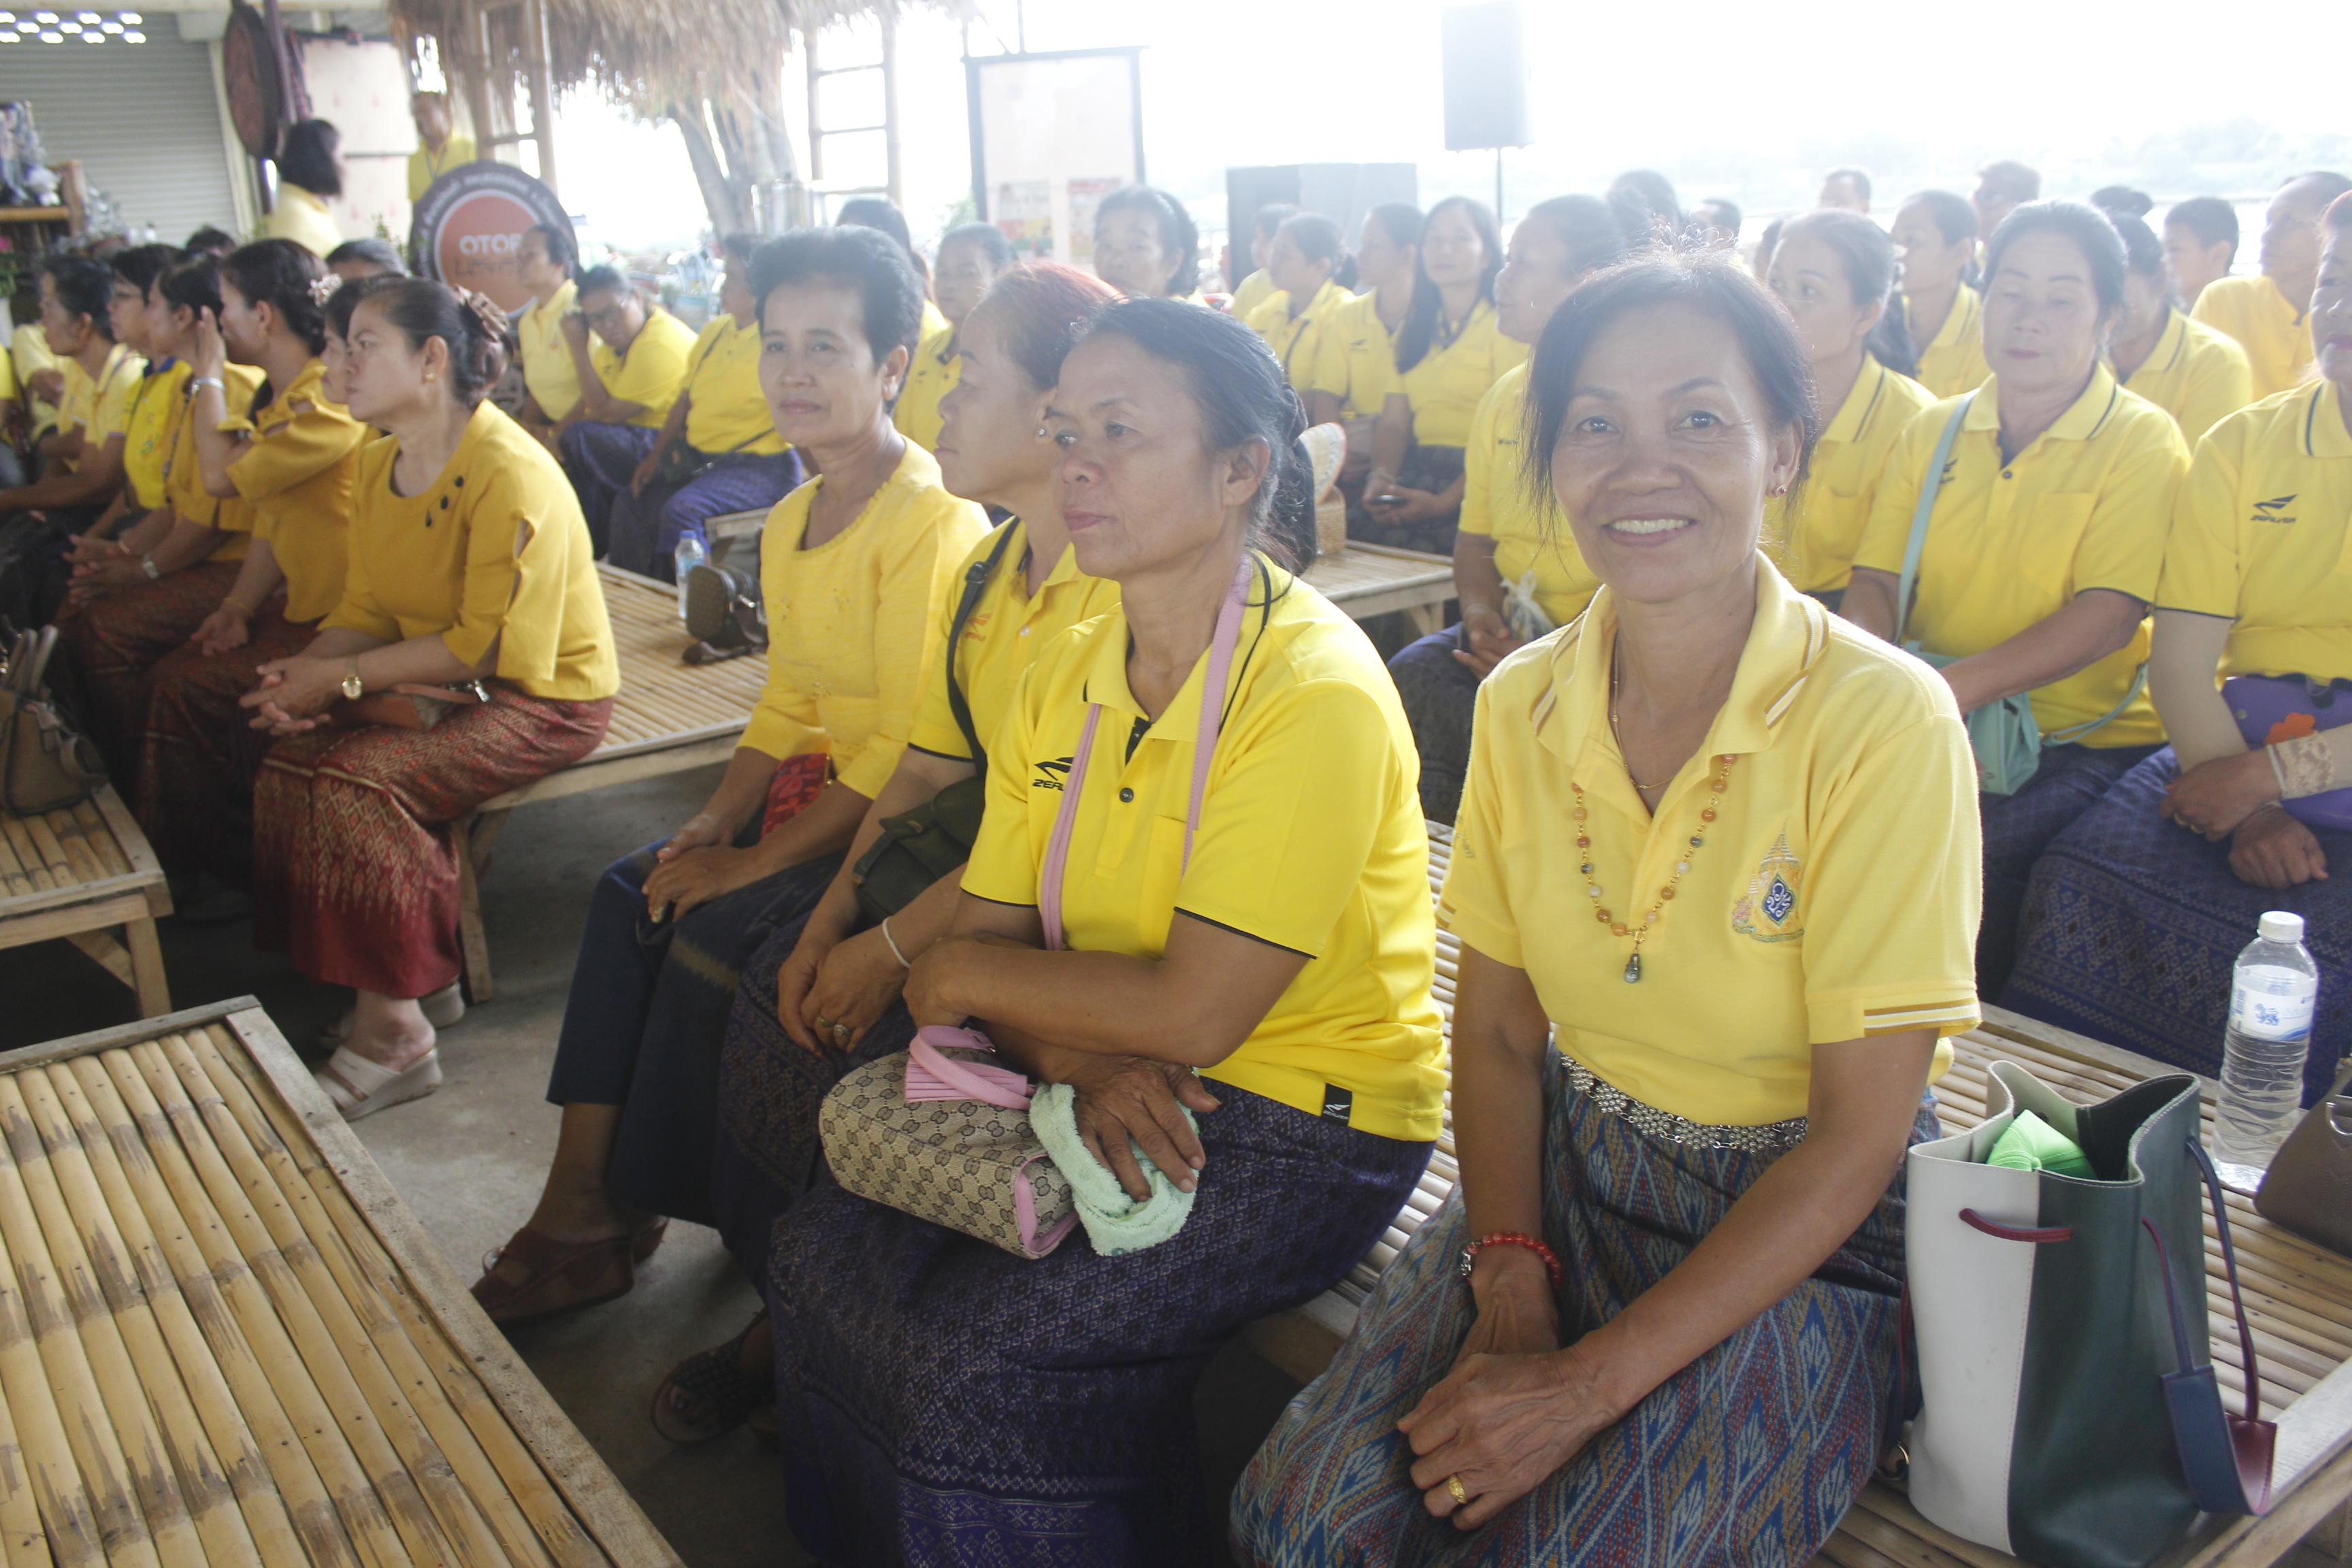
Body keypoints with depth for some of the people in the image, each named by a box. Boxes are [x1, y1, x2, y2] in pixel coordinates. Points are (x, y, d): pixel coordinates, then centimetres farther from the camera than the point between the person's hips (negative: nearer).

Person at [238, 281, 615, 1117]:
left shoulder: (510, 474, -19)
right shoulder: (378, 464, 9)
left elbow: (486, 646, -22)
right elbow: (366, 609, 10)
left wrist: (341, 677, -19)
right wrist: (303, 670, -10)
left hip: (540, 695, -8)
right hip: (427, 682, 8)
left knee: (358, 782, -26)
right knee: (289, 759, -15)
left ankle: (392, 1031, -14)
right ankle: (325, 987, -2)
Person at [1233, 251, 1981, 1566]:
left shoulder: (1884, 723, -18)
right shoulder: (1519, 705, -3)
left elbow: (1859, 1136, -16)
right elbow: (1497, 1031, 4)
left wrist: (1596, 1378, -19)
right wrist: (1511, 1288, -12)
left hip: (1807, 1241, -3)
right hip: (1570, 1180, 3)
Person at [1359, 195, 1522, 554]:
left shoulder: (1505, 326, 0)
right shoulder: (1414, 330, 21)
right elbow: (1393, 423, 14)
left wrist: (1445, 501, -21)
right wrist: (1381, 477, -8)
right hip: (1417, 470, 5)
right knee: (1354, 528, -21)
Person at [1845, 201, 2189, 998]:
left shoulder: (2142, 440, -2)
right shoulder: (1931, 432, 12)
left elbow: (2106, 617, -14)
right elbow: (1876, 581, 8)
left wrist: (1956, 687, -27)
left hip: (2086, 738, -3)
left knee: (1970, 845, -31)